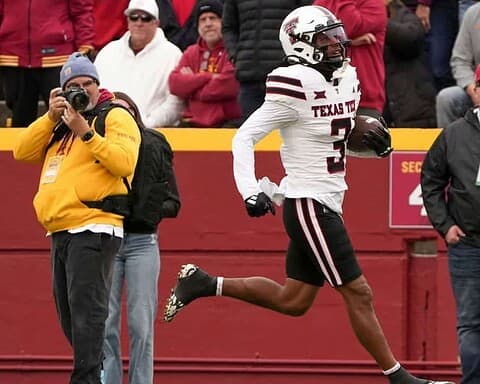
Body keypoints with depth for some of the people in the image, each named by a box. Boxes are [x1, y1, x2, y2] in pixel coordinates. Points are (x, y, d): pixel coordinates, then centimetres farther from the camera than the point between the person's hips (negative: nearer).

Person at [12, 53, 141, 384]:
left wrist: (85, 133, -18)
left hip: (94, 228, -8)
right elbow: (22, 152, 11)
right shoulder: (58, 124, 22)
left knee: (85, 310, -16)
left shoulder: (116, 117, 1)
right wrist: (51, 117, 1)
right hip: (60, 232, 8)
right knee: (69, 315, 13)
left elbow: (125, 163, -15)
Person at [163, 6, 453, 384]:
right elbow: (244, 138, -14)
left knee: (293, 300, 14)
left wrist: (371, 140, 5)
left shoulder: (344, 80, 9)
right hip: (310, 206, -9)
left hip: (325, 204, 9)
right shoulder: (296, 89, -16)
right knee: (358, 293, -5)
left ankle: (203, 284, 22)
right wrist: (251, 191, -25)